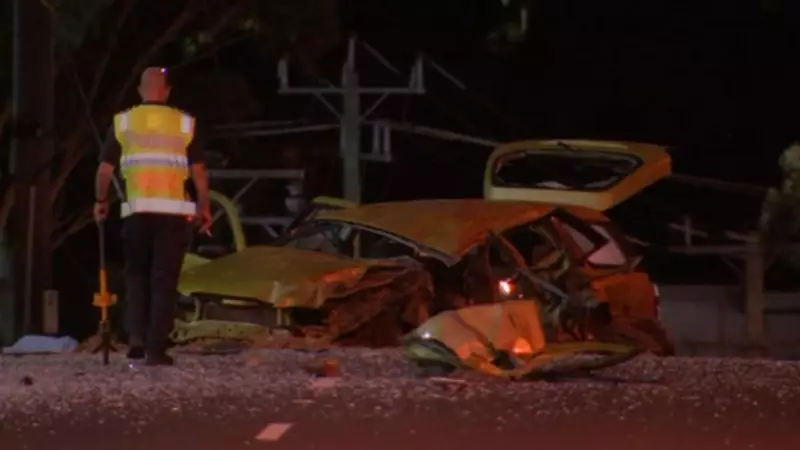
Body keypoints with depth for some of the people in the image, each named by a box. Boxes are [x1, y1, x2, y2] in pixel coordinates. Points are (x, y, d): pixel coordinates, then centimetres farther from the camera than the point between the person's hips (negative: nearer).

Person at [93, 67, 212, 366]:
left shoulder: (123, 123, 4)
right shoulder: (184, 123, 4)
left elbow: (105, 169, 4)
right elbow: (198, 170, 1)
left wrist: (101, 201, 18)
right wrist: (204, 207, 9)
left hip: (137, 211, 1)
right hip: (174, 212, -1)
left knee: (136, 276, 17)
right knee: (164, 281, 2)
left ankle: (136, 337, 1)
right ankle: (156, 349, -3)